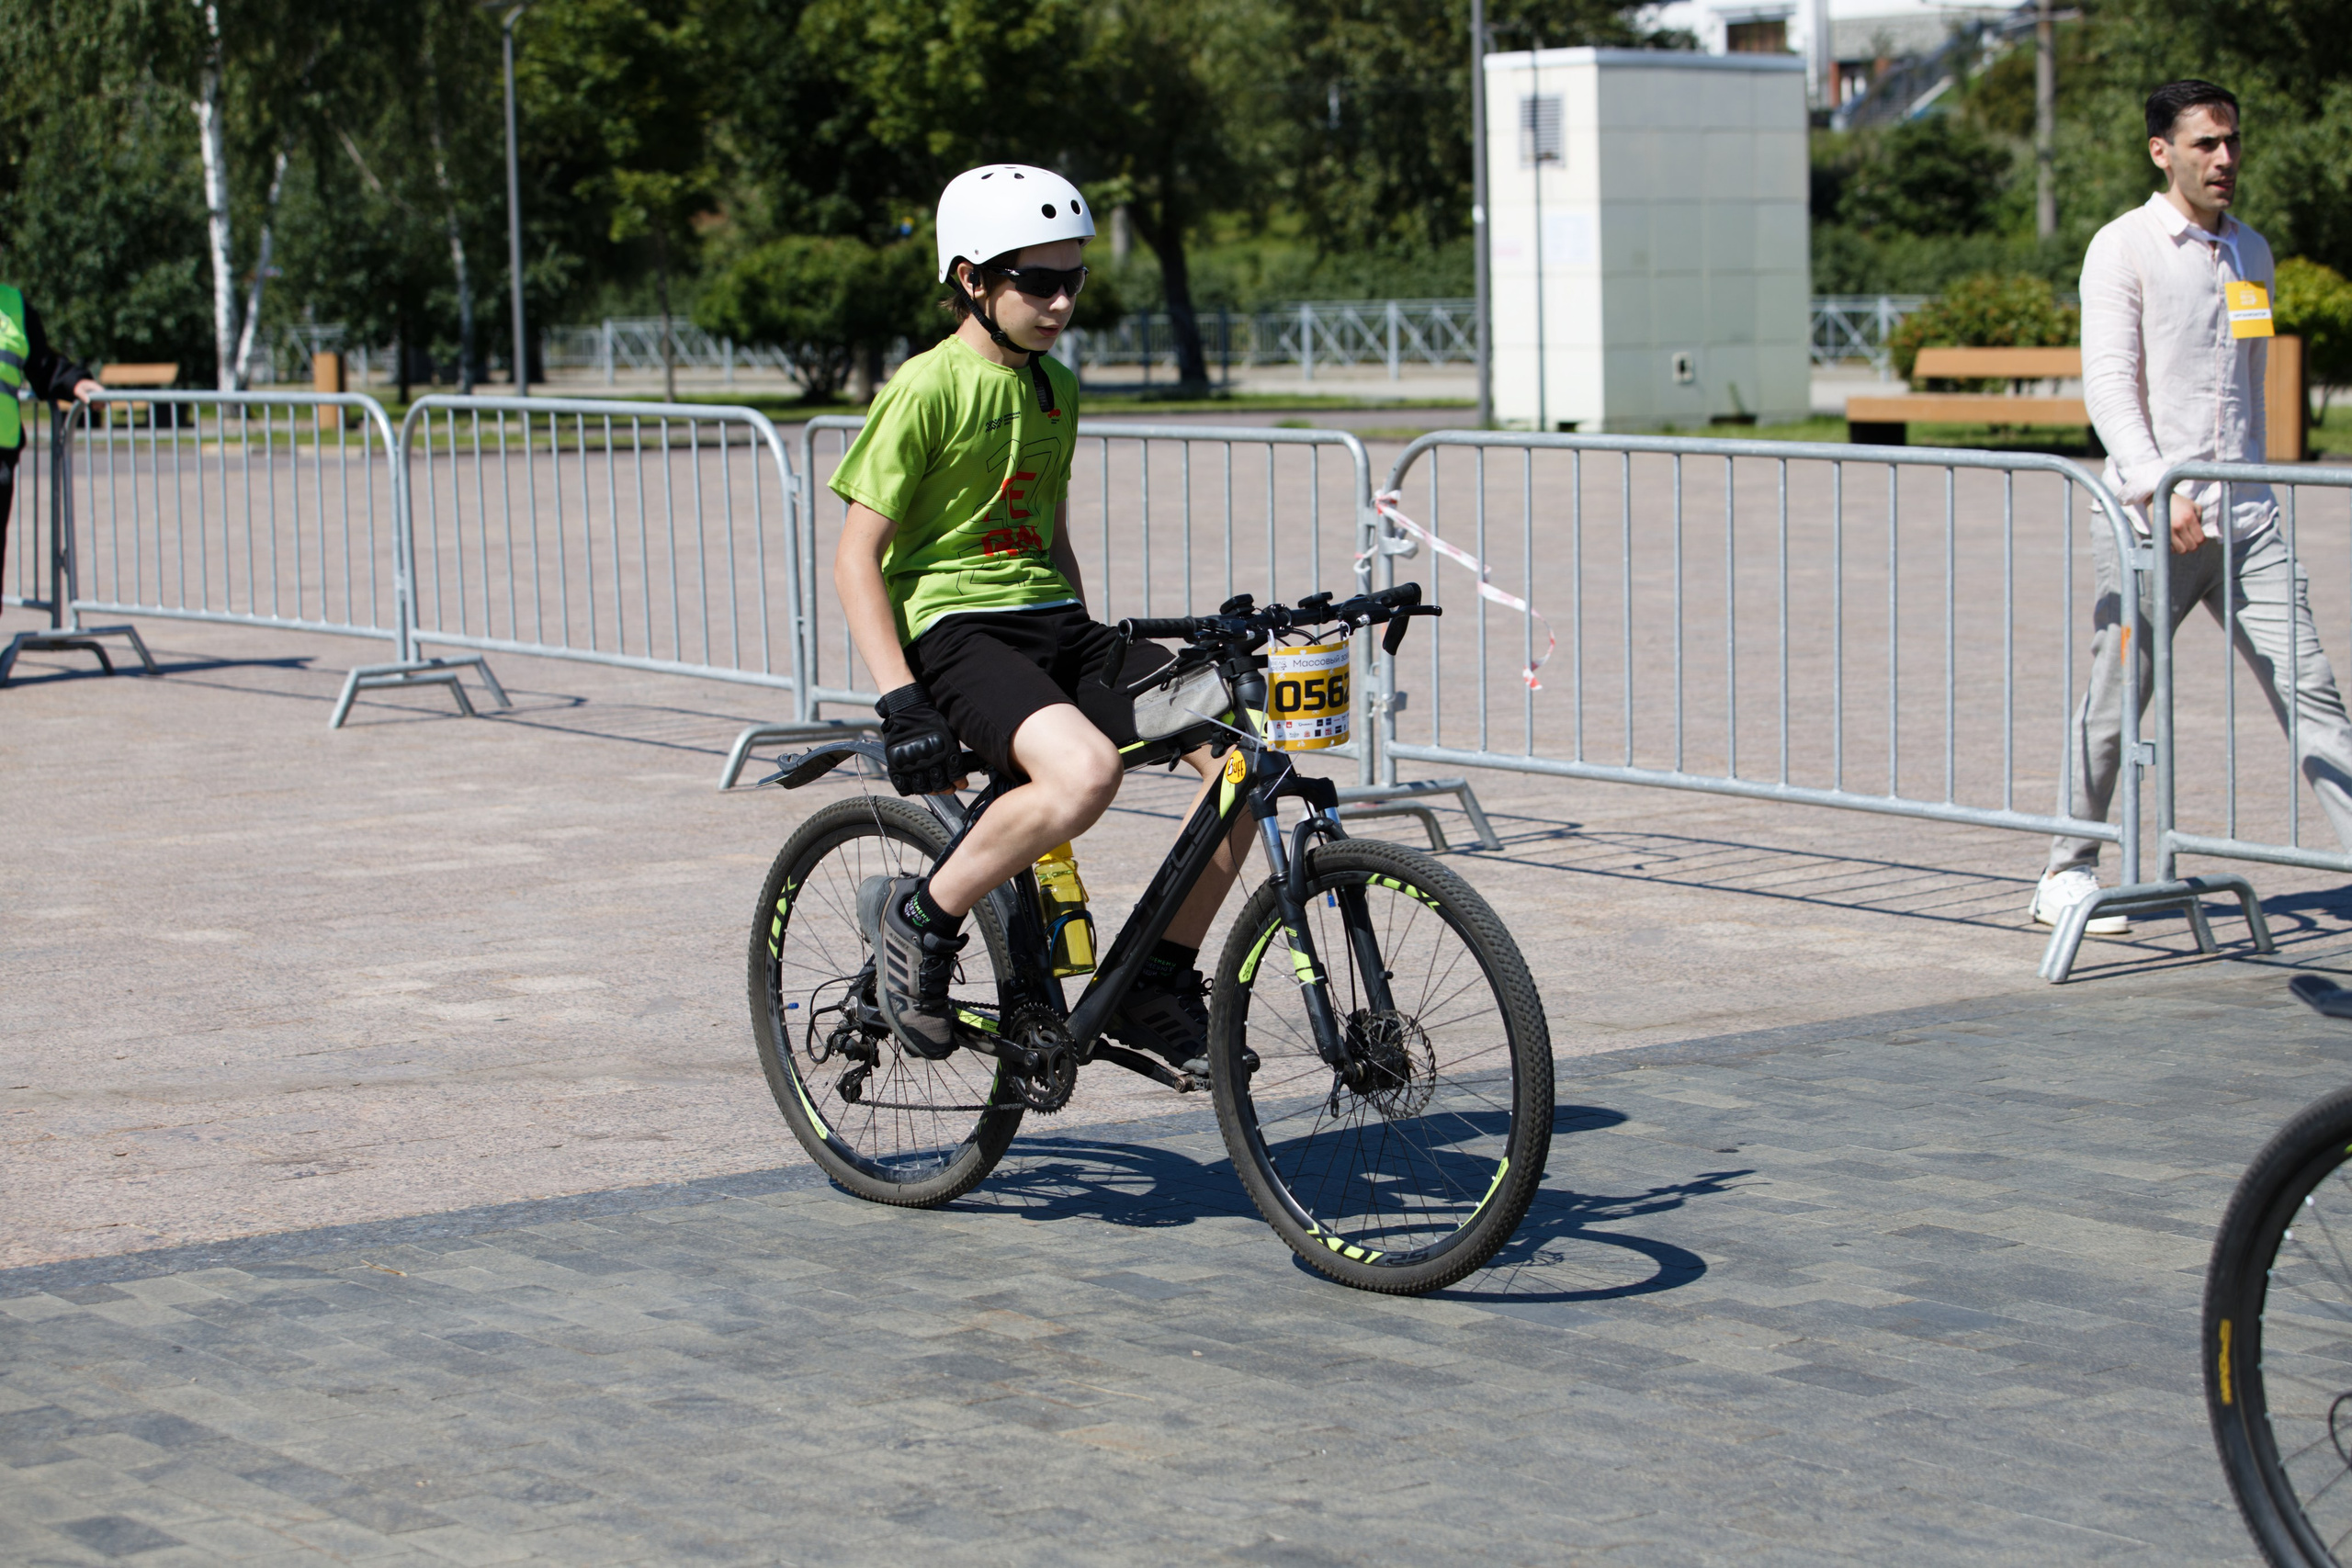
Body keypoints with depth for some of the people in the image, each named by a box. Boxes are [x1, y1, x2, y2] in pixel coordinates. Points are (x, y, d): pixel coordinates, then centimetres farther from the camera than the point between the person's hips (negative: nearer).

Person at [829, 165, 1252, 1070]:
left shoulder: (1055, 388, 15)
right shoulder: (926, 391, -9)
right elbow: (856, 559, -11)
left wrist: (1101, 673, 23)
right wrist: (900, 703, -19)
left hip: (1054, 620, 7)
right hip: (955, 628, -7)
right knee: (1085, 772, -36)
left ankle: (1158, 985, 0)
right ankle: (919, 920, -13)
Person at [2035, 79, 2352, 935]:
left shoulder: (2251, 251, 16)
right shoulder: (2123, 248, -3)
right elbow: (2108, 382, -12)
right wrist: (2158, 486, -22)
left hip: (2245, 516, 5)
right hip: (2148, 517, -5)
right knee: (2115, 703, 3)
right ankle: (2068, 873, 17)